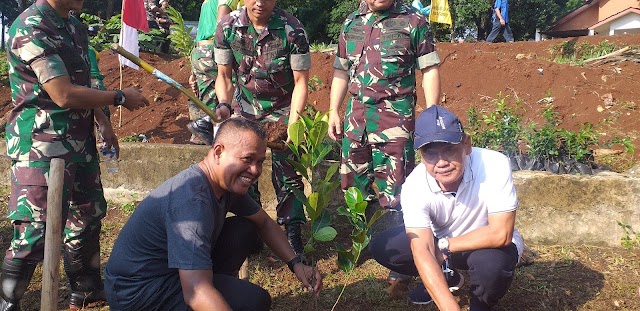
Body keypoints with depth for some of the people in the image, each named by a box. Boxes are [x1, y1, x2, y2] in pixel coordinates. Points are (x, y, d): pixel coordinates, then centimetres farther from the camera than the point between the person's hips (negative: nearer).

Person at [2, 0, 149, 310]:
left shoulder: (73, 25, 8)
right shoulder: (31, 28, -19)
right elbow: (64, 95, -25)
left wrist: (103, 121, 12)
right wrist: (120, 97, -16)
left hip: (79, 141, 10)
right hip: (41, 146, -9)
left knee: (88, 214, 19)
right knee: (35, 231, -7)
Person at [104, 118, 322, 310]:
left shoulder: (229, 182, -3)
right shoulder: (192, 201, -32)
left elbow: (265, 223, 13)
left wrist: (295, 264, 0)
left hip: (170, 268, 9)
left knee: (246, 230, 4)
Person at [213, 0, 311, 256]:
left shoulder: (292, 30, -20)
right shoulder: (227, 27, -12)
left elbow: (301, 81, -15)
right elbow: (224, 75, -3)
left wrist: (293, 122, -23)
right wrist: (223, 105, -21)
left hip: (283, 110, -2)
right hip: (246, 110, 3)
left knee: (287, 173, -3)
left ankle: (292, 234, 11)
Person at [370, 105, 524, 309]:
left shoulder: (495, 165, -32)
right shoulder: (414, 186, -26)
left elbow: (500, 234, -30)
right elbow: (422, 252, -32)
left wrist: (445, 246, -23)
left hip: (488, 244, -3)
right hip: (442, 242, 3)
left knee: (492, 262, -37)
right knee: (382, 248, -14)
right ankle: (448, 279, 12)